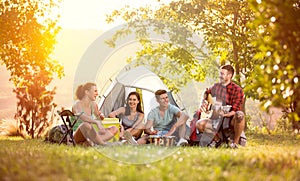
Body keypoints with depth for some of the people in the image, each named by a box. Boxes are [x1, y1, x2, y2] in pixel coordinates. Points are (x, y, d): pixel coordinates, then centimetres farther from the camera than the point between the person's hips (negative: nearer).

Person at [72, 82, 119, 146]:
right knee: (86, 124, -40)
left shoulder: (93, 105, 11)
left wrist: (101, 115, 7)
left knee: (114, 129, -9)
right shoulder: (78, 104, -11)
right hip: (78, 137, -8)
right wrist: (97, 122, -47)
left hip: (90, 136, 8)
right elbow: (81, 116, -36)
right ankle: (103, 144, -33)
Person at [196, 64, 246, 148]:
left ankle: (235, 142, -19)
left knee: (240, 115, -40)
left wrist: (225, 115, -36)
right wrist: (203, 102, 10)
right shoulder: (216, 86, 7)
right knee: (199, 124, -22)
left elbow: (235, 110, -17)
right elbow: (206, 93, 30)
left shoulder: (237, 90, -11)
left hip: (231, 120, -4)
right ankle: (217, 139, 4)